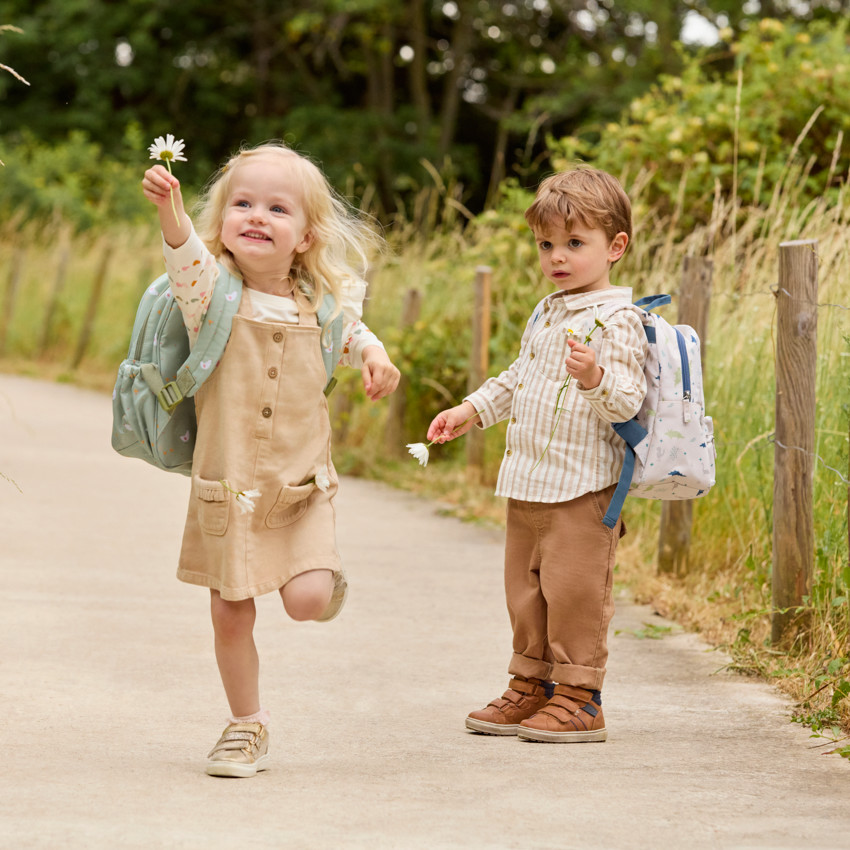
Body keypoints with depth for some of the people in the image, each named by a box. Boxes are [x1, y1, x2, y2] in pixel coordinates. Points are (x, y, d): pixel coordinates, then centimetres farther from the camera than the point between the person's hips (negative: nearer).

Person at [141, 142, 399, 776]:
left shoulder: (321, 299, 1)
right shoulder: (214, 291, -8)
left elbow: (351, 330, 23)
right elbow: (188, 257, -31)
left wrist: (373, 354, 2)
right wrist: (171, 211, -51)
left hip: (302, 485, 1)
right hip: (228, 485, -1)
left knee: (306, 599, -15)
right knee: (231, 614, 4)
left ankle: (327, 576, 21)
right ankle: (247, 726, 24)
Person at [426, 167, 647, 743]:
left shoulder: (616, 321, -12)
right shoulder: (546, 315, 15)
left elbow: (627, 401, -21)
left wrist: (596, 377, -39)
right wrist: (471, 411, 25)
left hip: (583, 486, -9)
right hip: (529, 482, 9)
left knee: (574, 589, -6)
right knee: (526, 589, 14)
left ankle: (578, 698, 3)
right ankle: (532, 688, 25)